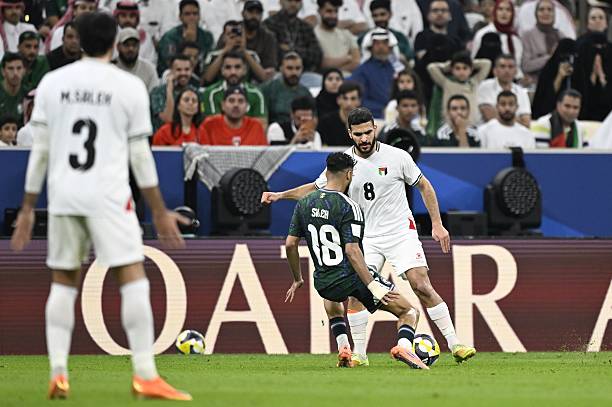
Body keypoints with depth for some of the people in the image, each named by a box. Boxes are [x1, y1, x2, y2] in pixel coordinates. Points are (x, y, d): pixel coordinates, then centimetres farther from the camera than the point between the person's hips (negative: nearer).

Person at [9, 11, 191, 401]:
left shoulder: (52, 83, 8)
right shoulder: (130, 86, 0)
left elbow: (40, 149, 8)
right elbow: (140, 155, 1)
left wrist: (28, 208, 14)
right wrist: (160, 213, 8)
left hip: (62, 196, 4)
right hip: (109, 195, -4)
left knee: (64, 282, 13)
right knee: (134, 278, -3)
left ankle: (58, 373, 4)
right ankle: (146, 375, -10)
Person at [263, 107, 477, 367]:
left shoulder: (397, 157, -8)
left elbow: (424, 186, 4)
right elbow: (315, 188, 13)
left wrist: (437, 224, 0)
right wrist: (279, 195, 3)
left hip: (401, 232, -2)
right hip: (366, 236, 2)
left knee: (422, 287, -14)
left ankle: (454, 345, -9)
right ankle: (359, 355, -1)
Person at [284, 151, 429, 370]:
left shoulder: (303, 204, 4)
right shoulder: (349, 206, -14)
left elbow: (290, 244, 6)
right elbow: (352, 250, -22)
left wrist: (297, 280, 20)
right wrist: (373, 287, -24)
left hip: (323, 284, 5)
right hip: (353, 278, -5)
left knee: (332, 302, 43)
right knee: (409, 312, 4)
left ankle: (343, 349, 22)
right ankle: (403, 345, -26)